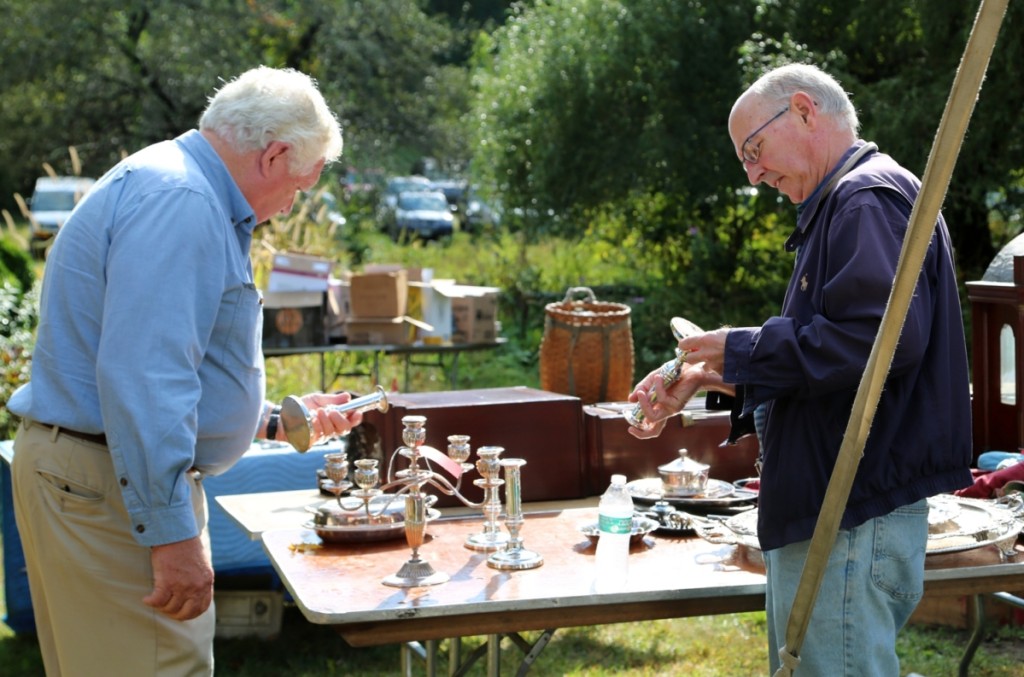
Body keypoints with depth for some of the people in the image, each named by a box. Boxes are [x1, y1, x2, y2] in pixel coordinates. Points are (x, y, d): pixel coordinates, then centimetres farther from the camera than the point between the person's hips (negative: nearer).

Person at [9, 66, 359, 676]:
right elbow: (141, 378, -26)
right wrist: (173, 534, -26)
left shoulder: (186, 194, 18)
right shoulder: (179, 202, -17)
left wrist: (274, 420, 29)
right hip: (108, 487, -11)